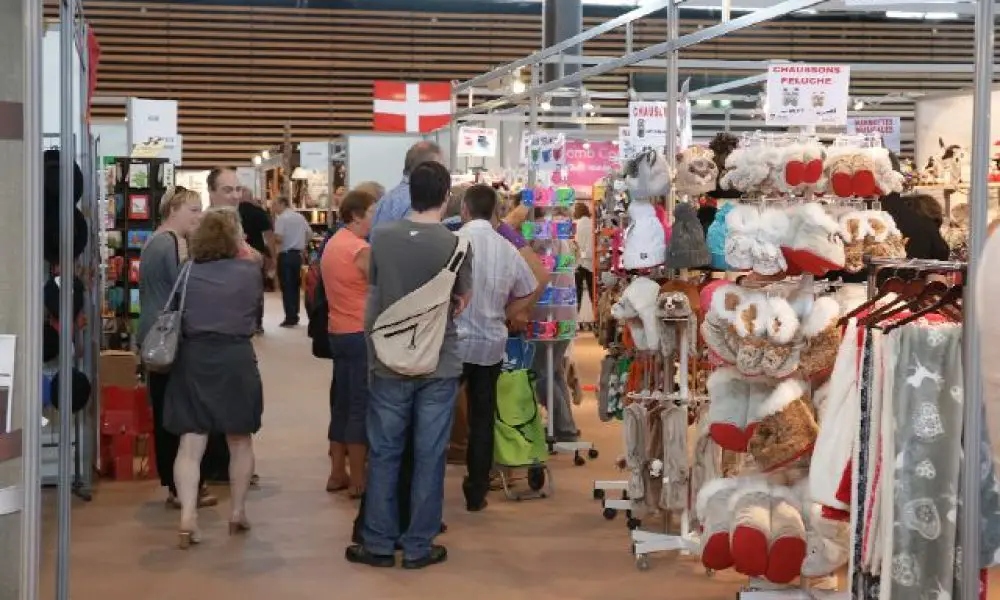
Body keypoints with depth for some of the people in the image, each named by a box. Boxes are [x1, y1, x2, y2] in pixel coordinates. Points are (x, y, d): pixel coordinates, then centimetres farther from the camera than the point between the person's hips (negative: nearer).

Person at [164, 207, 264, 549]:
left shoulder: (187, 272, 1)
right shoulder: (250, 272, -2)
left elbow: (176, 315, 7)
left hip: (193, 360, 1)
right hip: (236, 359, -1)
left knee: (190, 444, 1)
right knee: (240, 441, 16)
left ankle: (187, 518, -10)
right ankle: (237, 513, 24)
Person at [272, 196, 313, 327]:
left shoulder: (281, 218, -12)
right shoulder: (300, 217, 9)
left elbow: (278, 238, -19)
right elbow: (310, 234, 13)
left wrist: (272, 241, 0)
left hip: (285, 255, -7)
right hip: (298, 254, 7)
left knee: (287, 287, -2)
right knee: (295, 285, 13)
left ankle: (290, 318, -4)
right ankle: (295, 316, 16)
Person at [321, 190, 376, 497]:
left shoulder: (332, 244, 13)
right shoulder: (361, 250, -16)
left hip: (338, 331, 9)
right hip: (362, 334, -9)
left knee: (341, 404, 13)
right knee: (361, 407, -4)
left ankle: (337, 473, 19)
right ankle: (358, 480, 0)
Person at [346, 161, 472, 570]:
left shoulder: (381, 237, -5)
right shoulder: (455, 244, -11)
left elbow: (375, 291, 7)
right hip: (439, 366, -1)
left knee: (384, 454, 10)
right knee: (429, 457, 7)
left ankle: (379, 544, 16)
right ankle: (418, 547, 14)